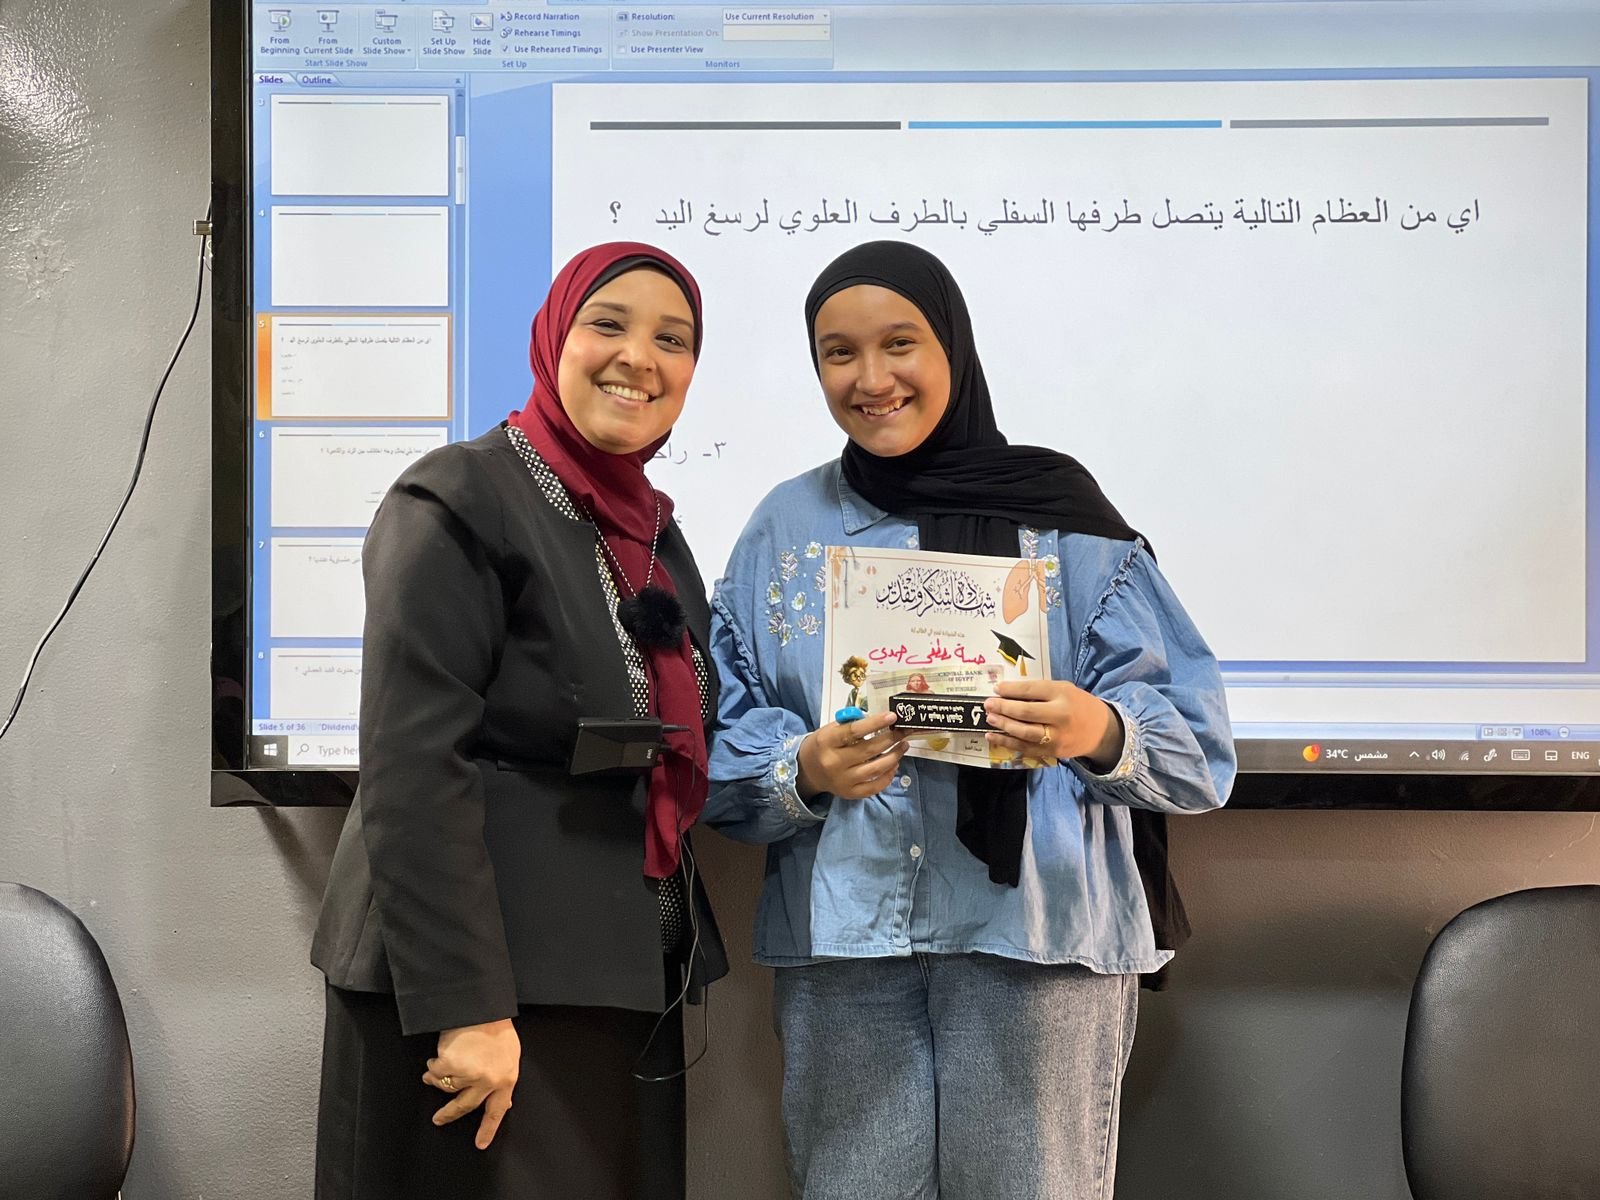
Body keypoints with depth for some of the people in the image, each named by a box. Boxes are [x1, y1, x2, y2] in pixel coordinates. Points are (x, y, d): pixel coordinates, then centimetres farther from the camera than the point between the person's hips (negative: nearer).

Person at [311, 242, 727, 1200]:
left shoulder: (653, 530, 12)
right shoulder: (460, 502, -11)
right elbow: (412, 774, -19)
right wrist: (465, 1006, -22)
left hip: (626, 979, 8)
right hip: (492, 987, -7)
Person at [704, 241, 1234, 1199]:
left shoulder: (1059, 517, 1)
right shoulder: (786, 526, 10)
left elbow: (1196, 741, -4)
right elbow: (721, 739, 6)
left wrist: (1100, 732, -25)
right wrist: (802, 772, -15)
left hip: (1037, 938, -2)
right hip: (839, 941, 2)